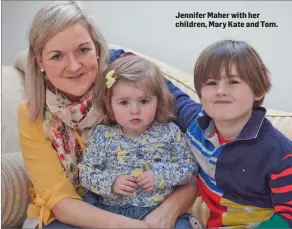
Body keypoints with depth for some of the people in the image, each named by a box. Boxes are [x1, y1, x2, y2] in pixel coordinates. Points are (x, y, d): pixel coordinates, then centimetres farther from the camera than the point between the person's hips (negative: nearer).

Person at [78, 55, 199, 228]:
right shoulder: (103, 136, -1)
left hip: (162, 209, 0)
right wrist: (110, 182, -15)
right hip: (113, 209, 1)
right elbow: (86, 172, 2)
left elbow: (190, 165, 1)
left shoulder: (169, 132, -1)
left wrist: (160, 175, -14)